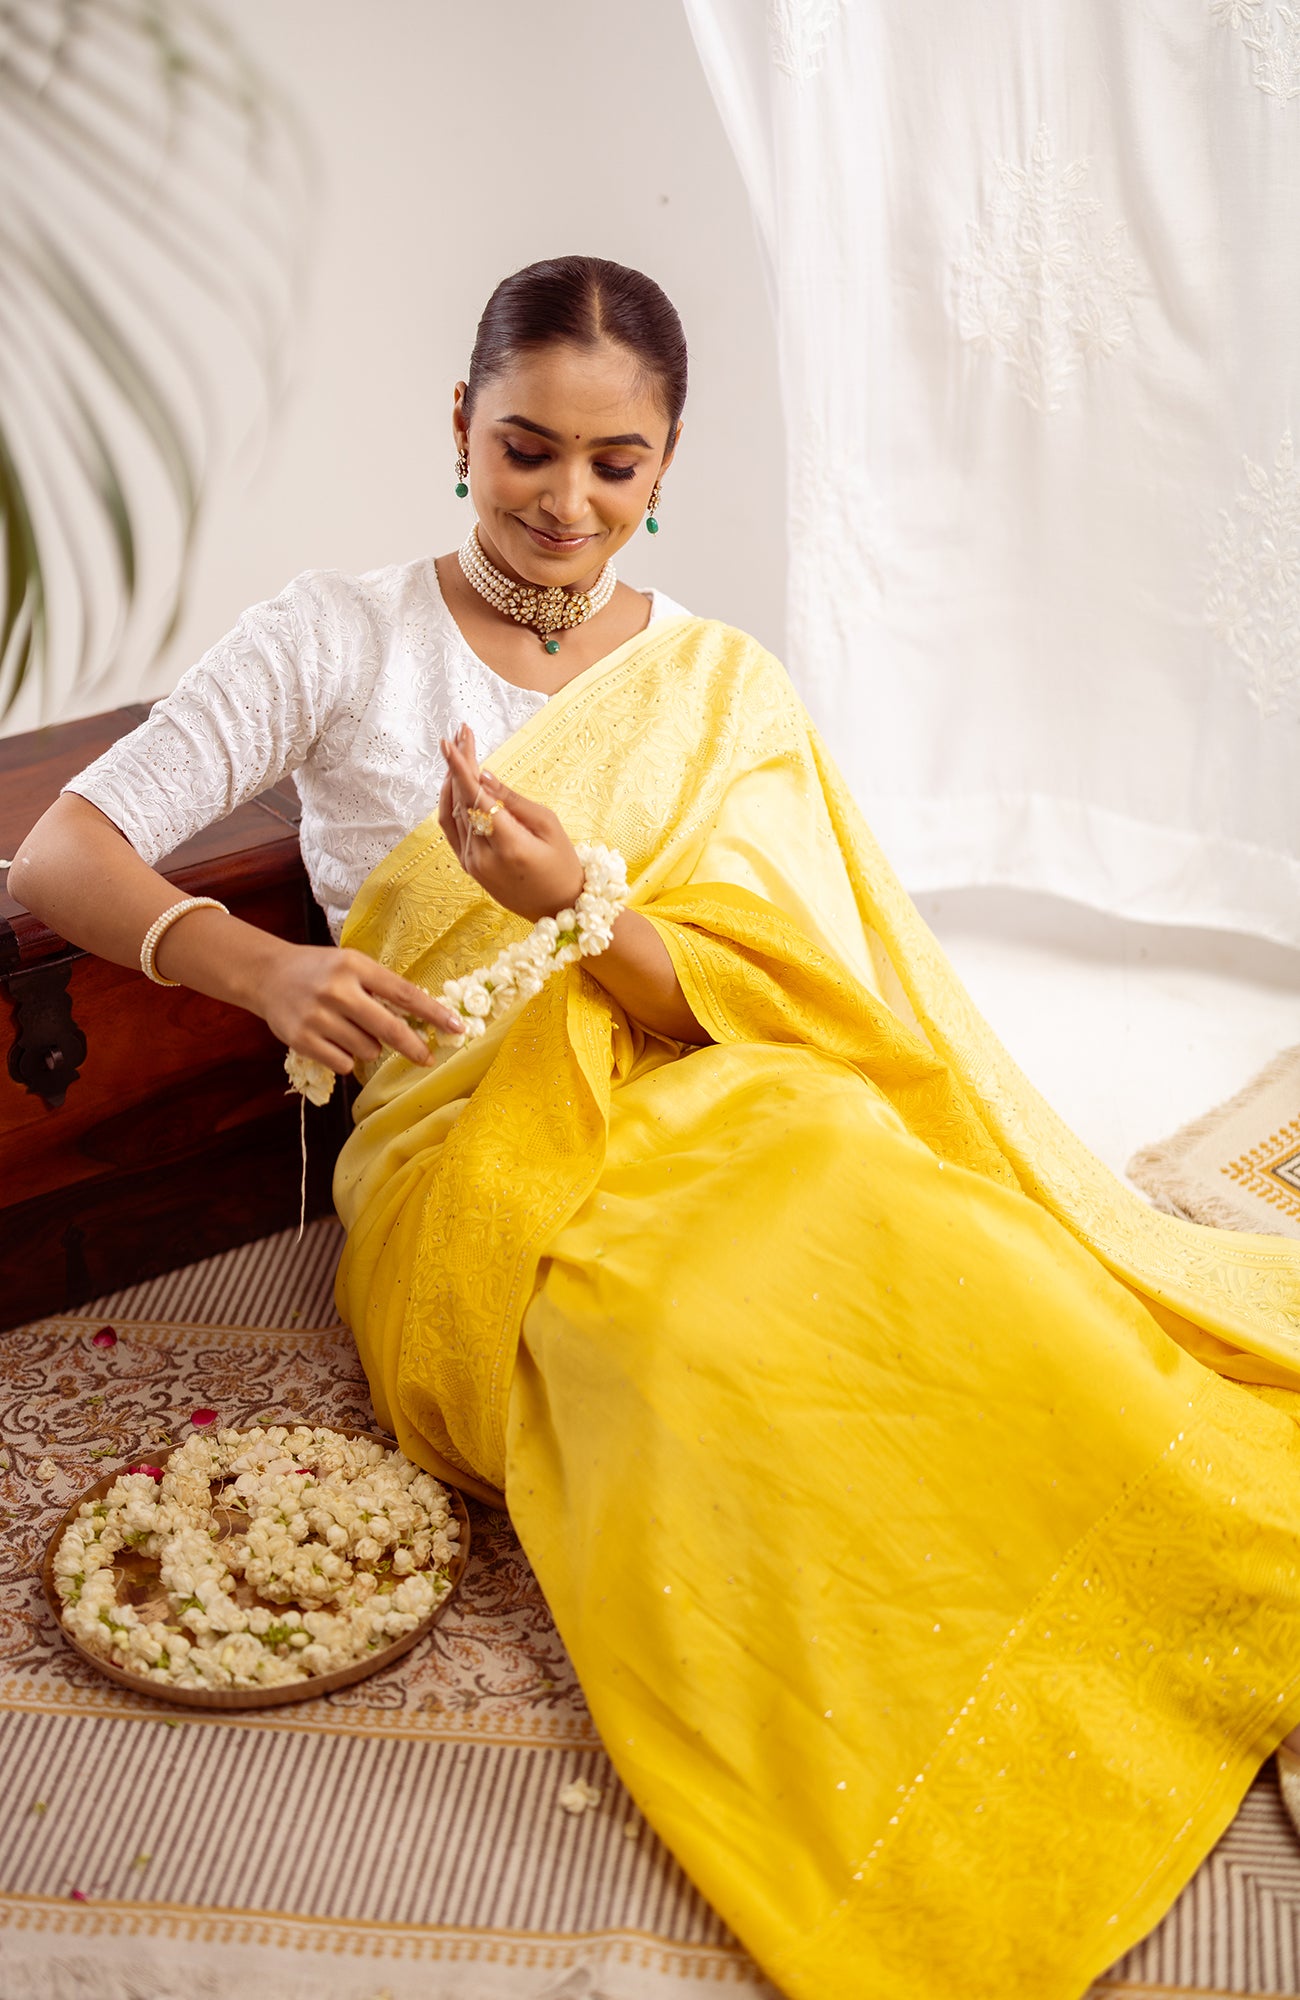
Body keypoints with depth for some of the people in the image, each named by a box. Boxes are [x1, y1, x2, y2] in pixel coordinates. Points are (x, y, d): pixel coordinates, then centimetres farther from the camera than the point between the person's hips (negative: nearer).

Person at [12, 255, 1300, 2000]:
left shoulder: (723, 686, 9)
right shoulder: (342, 639, 3)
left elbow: (769, 1013, 0)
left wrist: (581, 905, -20)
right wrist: (258, 964, -26)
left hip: (712, 1126, 2)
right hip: (467, 1161, -2)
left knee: (879, 1255, -33)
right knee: (714, 1345, -34)